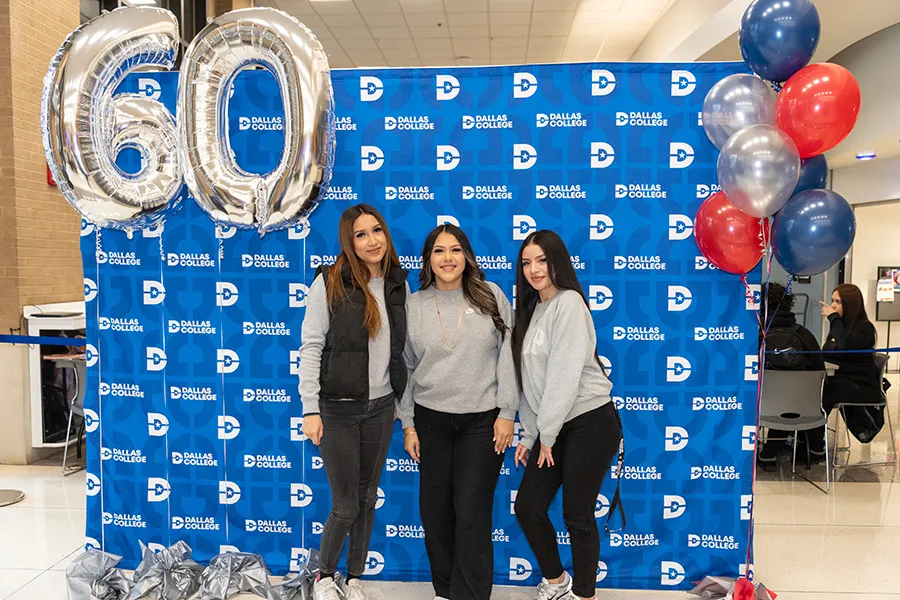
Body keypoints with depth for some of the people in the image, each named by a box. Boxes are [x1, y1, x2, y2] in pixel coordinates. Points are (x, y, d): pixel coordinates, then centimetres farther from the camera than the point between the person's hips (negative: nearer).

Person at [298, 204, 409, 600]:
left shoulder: (398, 285, 3)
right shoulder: (329, 283, -11)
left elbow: (400, 348, 10)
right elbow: (311, 348, -11)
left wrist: (400, 401, 11)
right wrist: (310, 409, -14)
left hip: (381, 407, 5)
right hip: (338, 408, -4)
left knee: (368, 498, 15)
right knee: (345, 505, 2)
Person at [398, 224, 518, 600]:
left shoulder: (491, 296, -2)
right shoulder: (413, 305, 2)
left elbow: (507, 356, -2)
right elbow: (404, 367, 5)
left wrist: (507, 413, -6)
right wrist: (408, 425, 4)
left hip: (482, 421, -2)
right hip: (430, 419, 3)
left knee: (471, 513, -2)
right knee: (434, 509, 11)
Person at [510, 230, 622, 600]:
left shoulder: (569, 302, -12)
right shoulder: (532, 310, 13)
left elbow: (565, 374, -17)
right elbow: (530, 380, 12)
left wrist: (546, 435, -13)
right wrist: (530, 435, 9)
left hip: (590, 423, -8)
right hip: (551, 427, 8)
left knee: (577, 515, 2)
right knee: (527, 508, 10)